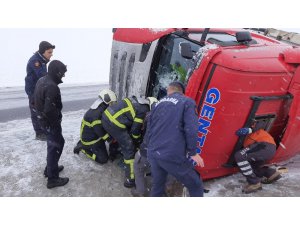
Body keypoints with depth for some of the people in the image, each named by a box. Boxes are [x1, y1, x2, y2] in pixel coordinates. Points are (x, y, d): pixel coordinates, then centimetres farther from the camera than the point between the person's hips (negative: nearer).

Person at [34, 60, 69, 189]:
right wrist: (57, 122, -17)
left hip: (42, 118, 10)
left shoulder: (42, 80, 5)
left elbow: (38, 101, 12)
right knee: (56, 146, 2)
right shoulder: (52, 87, -27)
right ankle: (52, 178, 11)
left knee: (52, 144, 23)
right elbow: (49, 110, -30)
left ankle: (50, 168, 38)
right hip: (50, 122, -10)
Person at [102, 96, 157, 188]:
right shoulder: (144, 110, -9)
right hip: (114, 124, -9)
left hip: (106, 115, 9)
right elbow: (135, 130, -5)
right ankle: (130, 179, 5)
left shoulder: (138, 101, 16)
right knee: (129, 149, 1)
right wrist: (138, 140, 16)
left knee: (121, 138, 35)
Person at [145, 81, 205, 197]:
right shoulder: (187, 102, 1)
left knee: (157, 186, 23)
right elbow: (191, 130, -12)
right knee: (196, 185, 12)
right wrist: (193, 153, -1)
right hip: (173, 156, -6)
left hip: (153, 154, 6)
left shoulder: (158, 104, 18)